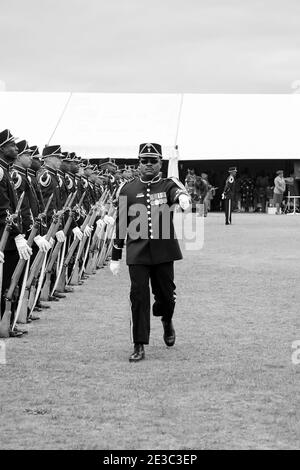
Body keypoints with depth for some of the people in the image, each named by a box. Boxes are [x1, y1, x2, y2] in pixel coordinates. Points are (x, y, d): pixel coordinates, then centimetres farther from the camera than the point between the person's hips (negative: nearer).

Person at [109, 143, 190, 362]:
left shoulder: (168, 185, 2)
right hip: (137, 252, 0)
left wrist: (182, 197, -51)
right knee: (139, 297, -5)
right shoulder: (127, 189, 7)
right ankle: (139, 346, 0)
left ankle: (167, 321, 41)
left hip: (163, 251, 0)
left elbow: (178, 191, -24)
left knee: (166, 293, 7)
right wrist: (115, 257, 12)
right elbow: (121, 224, 11)